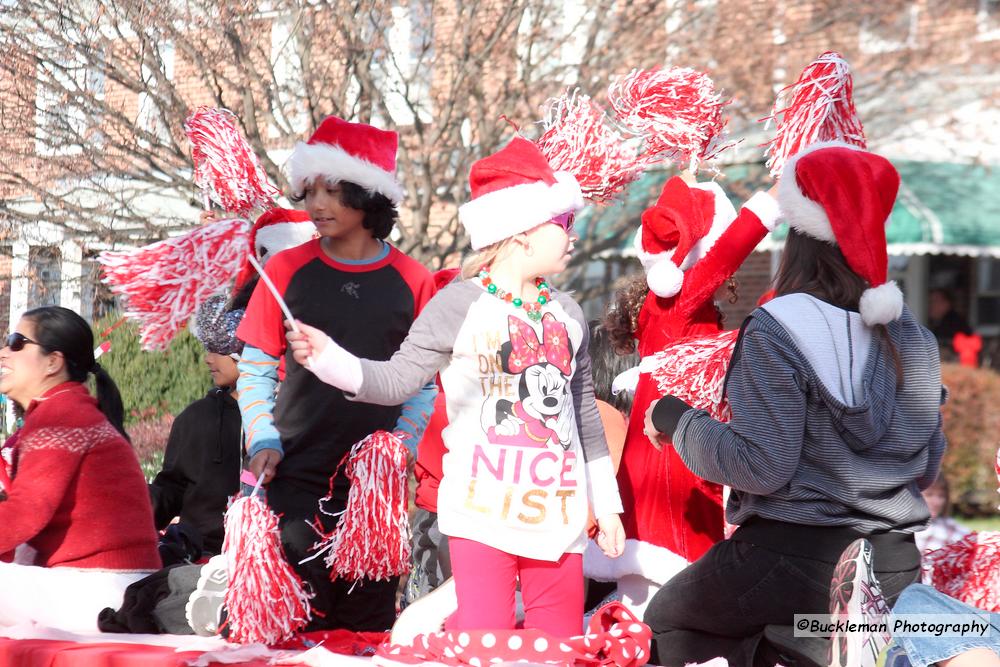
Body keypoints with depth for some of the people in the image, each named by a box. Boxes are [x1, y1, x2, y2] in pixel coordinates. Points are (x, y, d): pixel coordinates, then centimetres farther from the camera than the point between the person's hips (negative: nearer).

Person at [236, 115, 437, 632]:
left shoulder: (412, 282, 3)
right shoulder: (287, 270, 3)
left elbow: (422, 385, 8)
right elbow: (254, 370, 6)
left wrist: (402, 448, -5)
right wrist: (263, 440, -6)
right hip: (297, 478, -1)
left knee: (368, 621, 4)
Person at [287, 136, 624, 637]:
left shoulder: (567, 315, 13)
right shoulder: (460, 305, -3)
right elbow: (397, 380, -8)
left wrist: (606, 504, 20)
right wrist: (327, 359, -26)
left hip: (557, 516, 5)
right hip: (484, 511, -5)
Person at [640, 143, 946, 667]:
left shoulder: (778, 329, -13)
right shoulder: (910, 334, 6)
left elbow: (762, 467, -16)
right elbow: (928, 465, 12)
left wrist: (676, 420, -2)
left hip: (795, 557, -6)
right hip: (896, 565, 6)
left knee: (668, 618, 18)